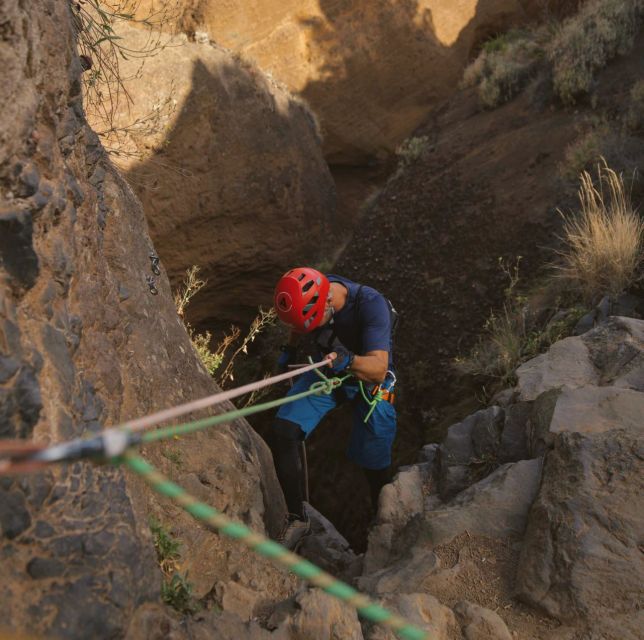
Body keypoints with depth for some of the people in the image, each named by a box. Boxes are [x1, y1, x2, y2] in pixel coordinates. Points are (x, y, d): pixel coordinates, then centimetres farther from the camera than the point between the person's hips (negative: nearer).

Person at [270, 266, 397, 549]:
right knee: (282, 431, -16)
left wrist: (349, 361, -57)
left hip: (369, 381, -4)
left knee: (373, 461, 2)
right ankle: (297, 518, -1)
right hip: (327, 371, 4)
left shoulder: (371, 304, -34)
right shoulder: (307, 295, -19)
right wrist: (289, 349, 10)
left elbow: (378, 369, -40)